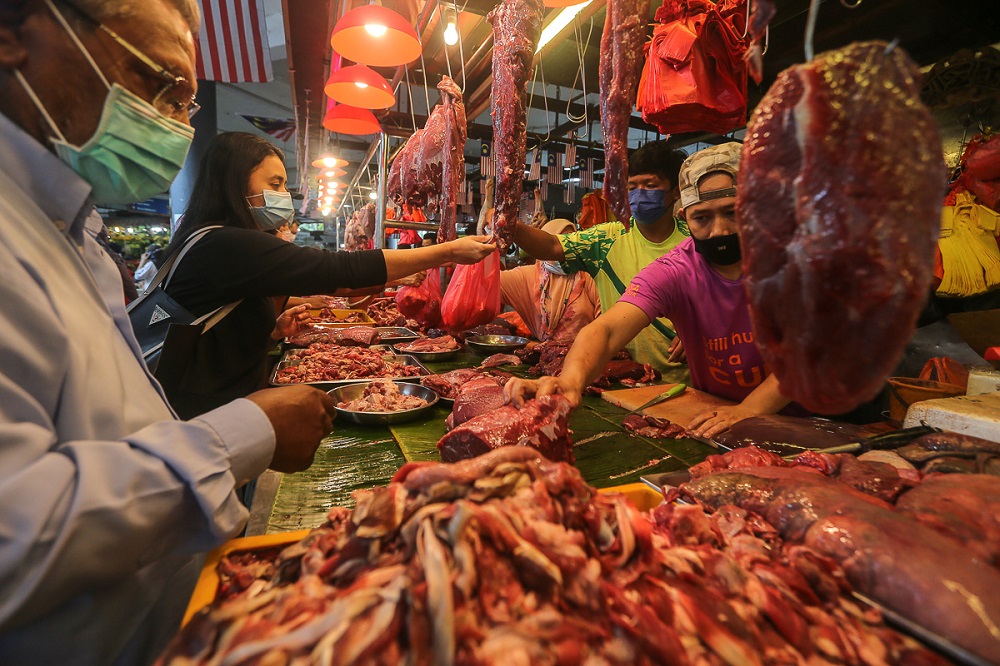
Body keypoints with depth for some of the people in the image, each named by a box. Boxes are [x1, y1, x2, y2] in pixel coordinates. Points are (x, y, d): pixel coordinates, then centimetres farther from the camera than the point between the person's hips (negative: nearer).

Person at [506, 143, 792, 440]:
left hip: (788, 413, 3)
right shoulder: (672, 272, -14)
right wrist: (572, 378, -49)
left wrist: (748, 410, -32)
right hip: (709, 409, -3)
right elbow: (607, 329, -28)